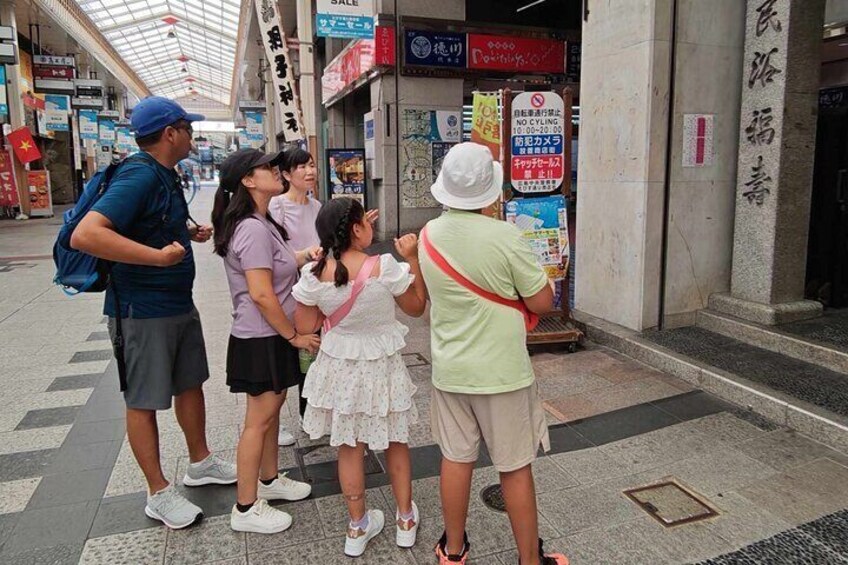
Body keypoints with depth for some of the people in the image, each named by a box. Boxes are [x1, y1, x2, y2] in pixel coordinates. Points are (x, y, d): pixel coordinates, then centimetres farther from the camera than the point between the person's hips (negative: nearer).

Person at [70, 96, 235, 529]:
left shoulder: (166, 175, 9)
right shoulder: (139, 176, -21)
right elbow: (85, 235, -32)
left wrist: (190, 232, 9)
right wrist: (159, 256, -32)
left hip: (179, 302, 10)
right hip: (143, 310, -9)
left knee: (190, 383, 19)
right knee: (144, 401, 6)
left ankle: (200, 462, 37)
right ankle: (159, 494, 20)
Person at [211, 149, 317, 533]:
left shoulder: (260, 224, 10)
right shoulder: (254, 230, -22)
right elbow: (261, 294, -25)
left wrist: (303, 256, 5)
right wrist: (294, 336, -17)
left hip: (272, 335, 10)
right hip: (262, 338, -10)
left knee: (273, 407, 20)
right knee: (259, 419, 0)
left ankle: (269, 480, 37)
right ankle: (246, 509, 14)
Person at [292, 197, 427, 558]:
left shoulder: (314, 275, -13)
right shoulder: (385, 268, -21)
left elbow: (304, 326, -2)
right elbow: (417, 307, -5)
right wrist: (412, 259, -5)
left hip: (339, 367, 2)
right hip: (381, 367, -2)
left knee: (350, 448, 16)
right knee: (395, 442, 19)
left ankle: (358, 527, 31)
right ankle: (406, 520, 34)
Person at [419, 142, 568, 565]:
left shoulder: (429, 234, -3)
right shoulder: (505, 236, -20)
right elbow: (542, 302, -12)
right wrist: (539, 276, 6)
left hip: (449, 369, 5)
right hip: (501, 371, -4)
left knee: (455, 459, 17)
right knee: (515, 468, 10)